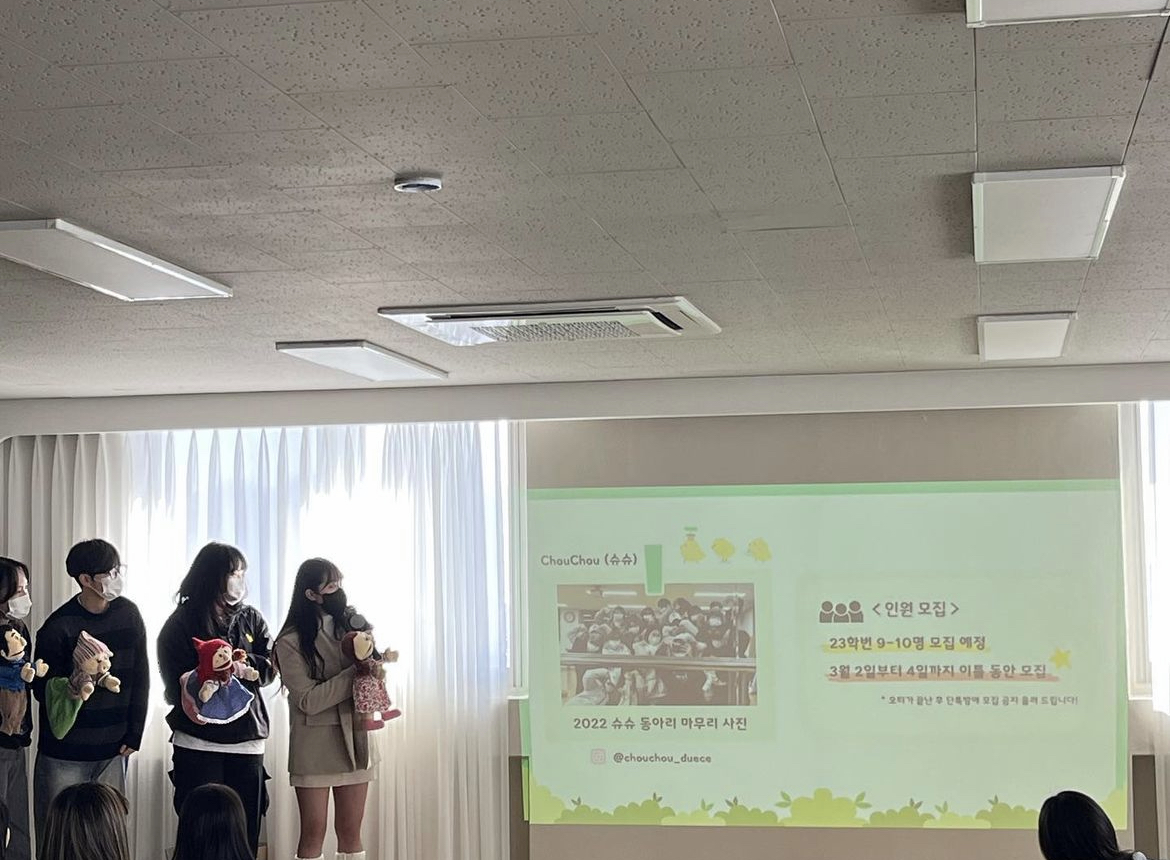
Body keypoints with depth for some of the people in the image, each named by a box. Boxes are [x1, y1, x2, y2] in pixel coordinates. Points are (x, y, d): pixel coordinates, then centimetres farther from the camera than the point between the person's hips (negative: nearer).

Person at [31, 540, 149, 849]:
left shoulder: (128, 615, 2)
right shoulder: (58, 627, -10)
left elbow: (140, 679, 7)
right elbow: (43, 690, -7)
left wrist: (134, 735, 3)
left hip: (112, 750, 4)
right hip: (64, 753, -3)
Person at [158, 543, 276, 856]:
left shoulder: (251, 619, 11)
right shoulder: (180, 624, 0)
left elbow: (270, 668, 1)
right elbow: (177, 687, -7)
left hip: (247, 741, 3)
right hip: (198, 743, -3)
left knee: (246, 836, 5)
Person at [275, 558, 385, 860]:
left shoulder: (350, 625, 5)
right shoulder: (290, 643, -8)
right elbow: (309, 701, -14)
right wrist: (355, 672, -20)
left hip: (352, 737, 4)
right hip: (314, 742, -4)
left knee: (350, 830, 6)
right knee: (314, 831, -1)